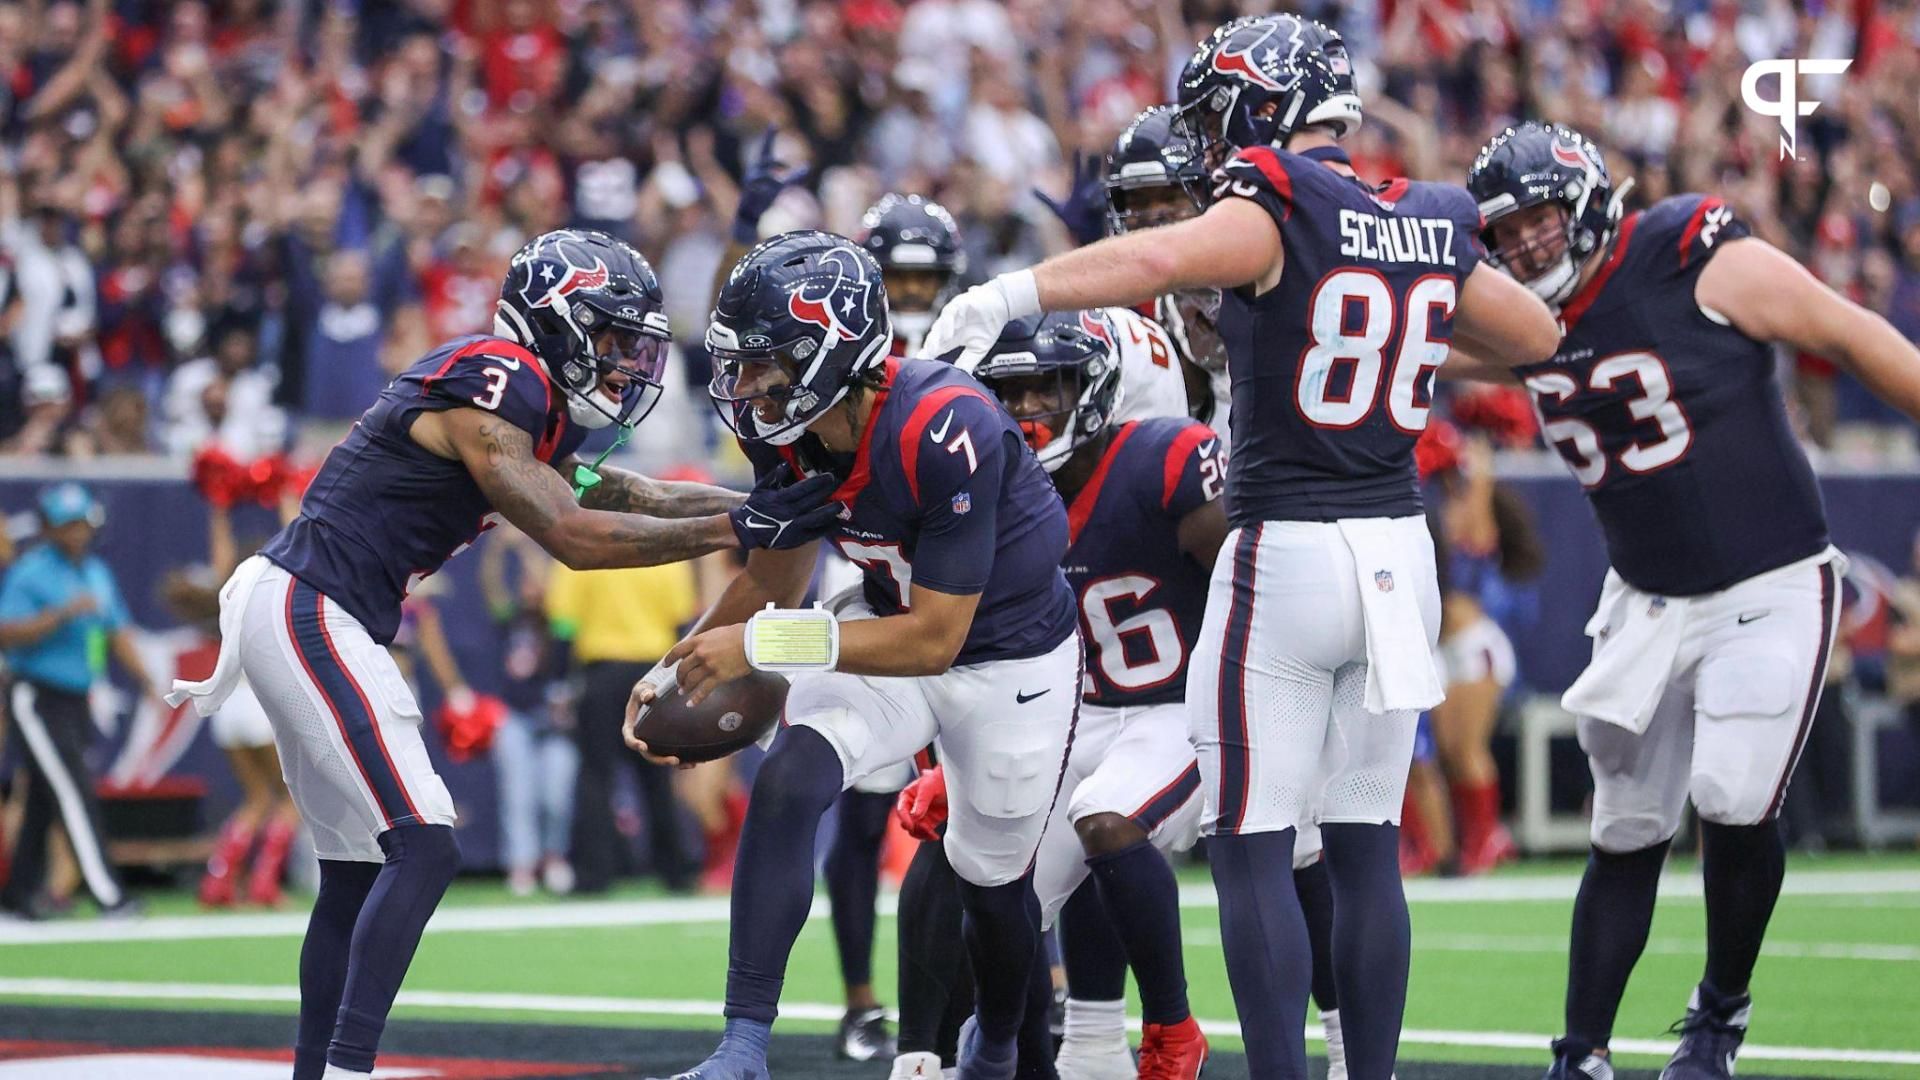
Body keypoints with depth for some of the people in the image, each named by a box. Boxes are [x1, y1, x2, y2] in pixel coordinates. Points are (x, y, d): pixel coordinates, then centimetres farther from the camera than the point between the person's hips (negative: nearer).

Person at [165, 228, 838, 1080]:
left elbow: (627, 494, 16)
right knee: (422, 849, -16)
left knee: (356, 869, 13)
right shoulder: (488, 387, -15)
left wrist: (771, 507, 6)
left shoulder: (534, 405, 15)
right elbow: (569, 535, -19)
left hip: (306, 616, 11)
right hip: (308, 615, -11)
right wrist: (733, 529, -18)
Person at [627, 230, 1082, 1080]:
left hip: (1010, 656, -5)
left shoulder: (949, 433, -38)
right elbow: (776, 577, 2)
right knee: (786, 784, -21)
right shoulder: (782, 427, -17)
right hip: (892, 629, 5)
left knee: (992, 881, 12)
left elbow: (935, 641, -33)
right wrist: (682, 666, -11)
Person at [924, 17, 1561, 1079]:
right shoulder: (1434, 227, 8)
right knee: (1366, 849, 12)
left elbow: (1160, 255, -33)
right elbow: (1539, 337, 23)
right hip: (1398, 550, 7)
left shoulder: (1275, 212, -12)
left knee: (1251, 851, -2)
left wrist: (1006, 295, -37)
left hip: (1287, 553, -7)